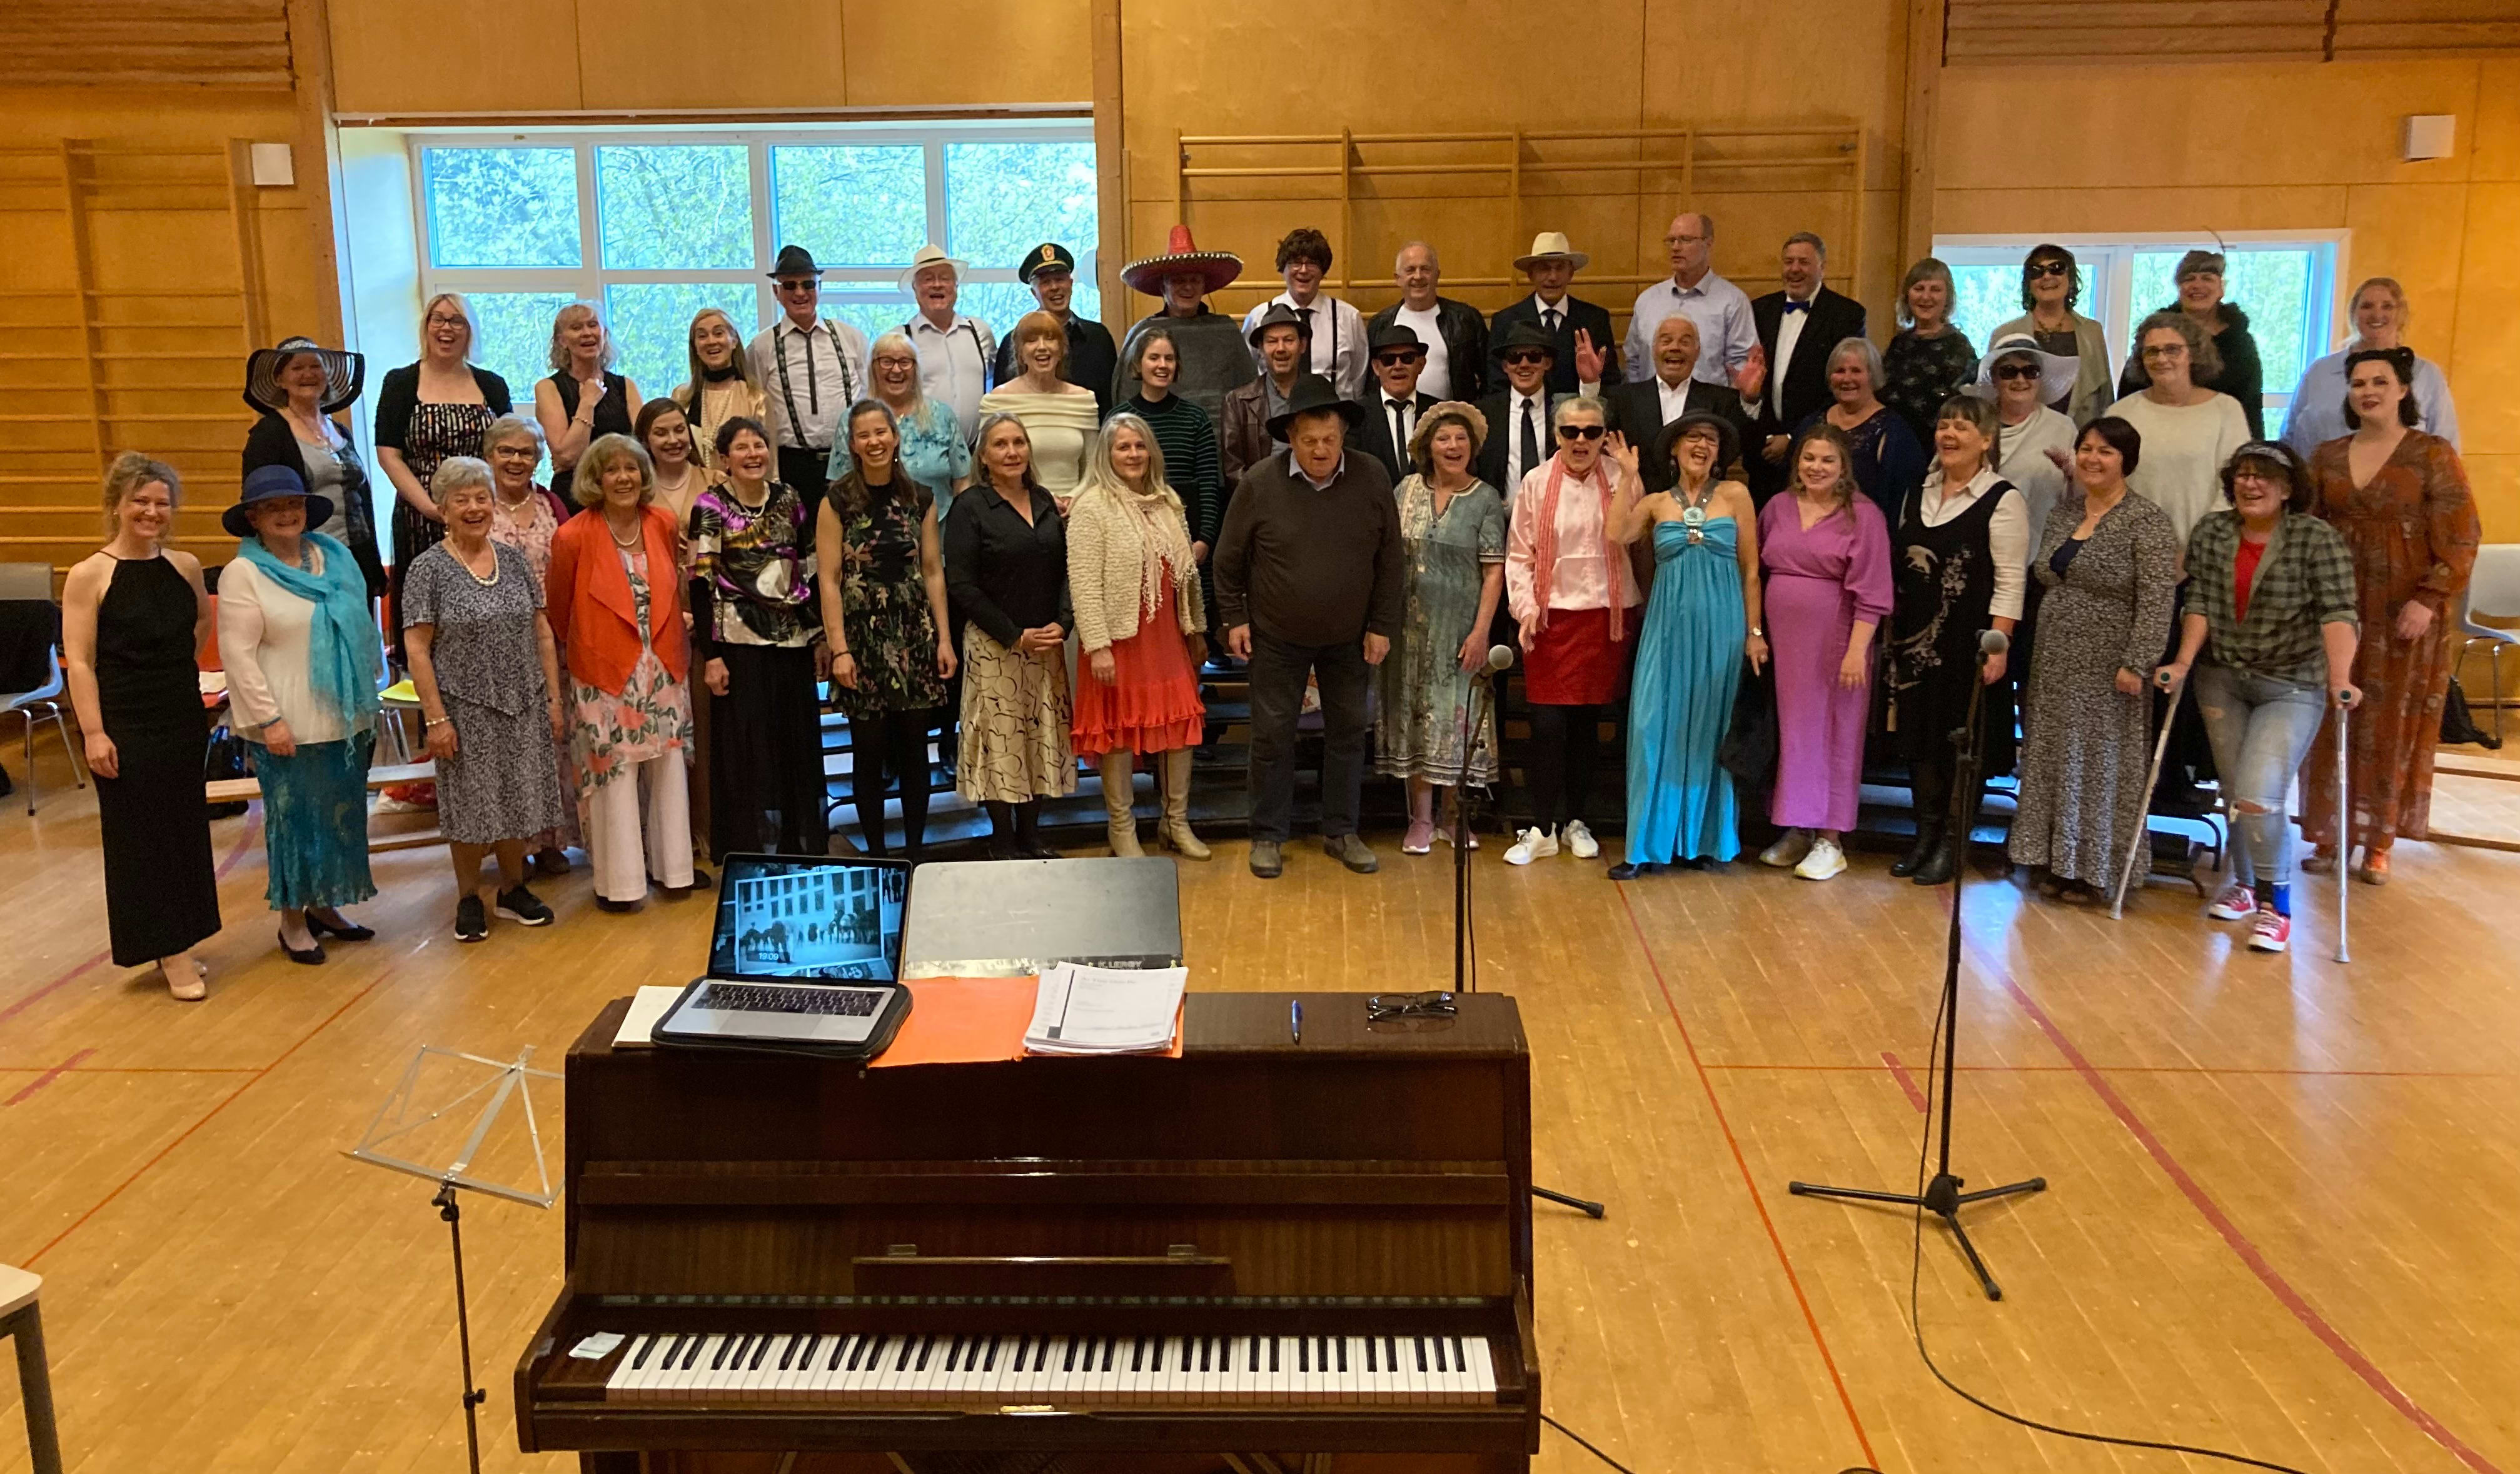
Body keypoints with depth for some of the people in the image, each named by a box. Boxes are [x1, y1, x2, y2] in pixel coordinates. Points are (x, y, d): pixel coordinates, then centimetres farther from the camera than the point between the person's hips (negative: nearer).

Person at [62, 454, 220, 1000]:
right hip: (125, 728, -5)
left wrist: (178, 664, 12)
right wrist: (94, 733, -16)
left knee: (186, 831, 11)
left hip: (184, 719, 5)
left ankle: (177, 946, 23)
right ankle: (167, 953, 9)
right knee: (138, 835, 2)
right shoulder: (89, 575, -10)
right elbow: (78, 661, -12)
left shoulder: (185, 567, 4)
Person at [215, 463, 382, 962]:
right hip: (291, 728, -5)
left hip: (346, 718, 6)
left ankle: (325, 906, 28)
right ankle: (293, 920, 16)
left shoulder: (334, 558, 7)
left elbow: (362, 629, 15)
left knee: (343, 815, 13)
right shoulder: (243, 573, -8)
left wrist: (367, 701, 14)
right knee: (295, 819, 3)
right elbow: (238, 655, -12)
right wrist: (268, 719, -16)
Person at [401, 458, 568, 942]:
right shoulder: (428, 569, -7)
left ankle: (513, 888, 28)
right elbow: (416, 649, -9)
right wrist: (436, 717, -14)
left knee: (519, 799, 11)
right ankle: (469, 898, 21)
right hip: (466, 710, -4)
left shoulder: (513, 560, 6)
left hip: (522, 706, 4)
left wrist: (554, 698, 6)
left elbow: (542, 633, 10)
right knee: (471, 807, 5)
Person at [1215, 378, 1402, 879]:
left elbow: (1391, 560, -1)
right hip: (1277, 636, -2)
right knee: (1272, 734, 4)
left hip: (1349, 636, 2)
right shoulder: (1260, 483, -14)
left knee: (1348, 731, 10)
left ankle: (1341, 832, 24)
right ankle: (1268, 836, 18)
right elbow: (1228, 559, -2)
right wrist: (1235, 618, 0)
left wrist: (1383, 626, -2)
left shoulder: (1372, 478, -9)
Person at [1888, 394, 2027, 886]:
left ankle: (1953, 843, 12)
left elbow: (2010, 582, -11)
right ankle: (1925, 833, 21)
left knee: (1964, 740, 2)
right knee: (1919, 738, 10)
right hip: (1916, 638, 6)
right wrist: (1893, 630, 14)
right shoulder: (1919, 493, 12)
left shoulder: (2002, 501, -7)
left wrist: (1998, 645, -17)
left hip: (1968, 642, -6)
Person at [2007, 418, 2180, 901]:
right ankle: (2055, 861, 21)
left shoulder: (2147, 521, -9)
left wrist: (2136, 664, -21)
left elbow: (2156, 601, -16)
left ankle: (2094, 869, 12)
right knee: (2052, 760, 10)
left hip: (2107, 670, -6)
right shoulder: (2061, 513, 11)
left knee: (2100, 763, 1)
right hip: (2053, 663, 6)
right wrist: (2033, 652, 14)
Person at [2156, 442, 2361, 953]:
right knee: (2234, 793, 12)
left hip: (2291, 687, -4)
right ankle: (2247, 885, 32)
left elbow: (2338, 612, -19)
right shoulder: (2210, 533, 2)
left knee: (2258, 797, -14)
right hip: (2222, 680, 4)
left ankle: (2276, 904, 3)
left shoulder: (2318, 539, -11)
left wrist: (2339, 679, -30)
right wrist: (2183, 663, -12)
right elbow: (2199, 604, -1)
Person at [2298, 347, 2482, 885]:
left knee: (2394, 726, 3)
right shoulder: (2328, 457, 8)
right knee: (2333, 721, 5)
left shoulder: (2433, 455, -4)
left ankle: (2379, 841, 12)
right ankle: (2329, 834, 15)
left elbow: (2459, 539, -7)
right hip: (2337, 611, 3)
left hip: (2406, 615, -3)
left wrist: (2428, 600, -14)